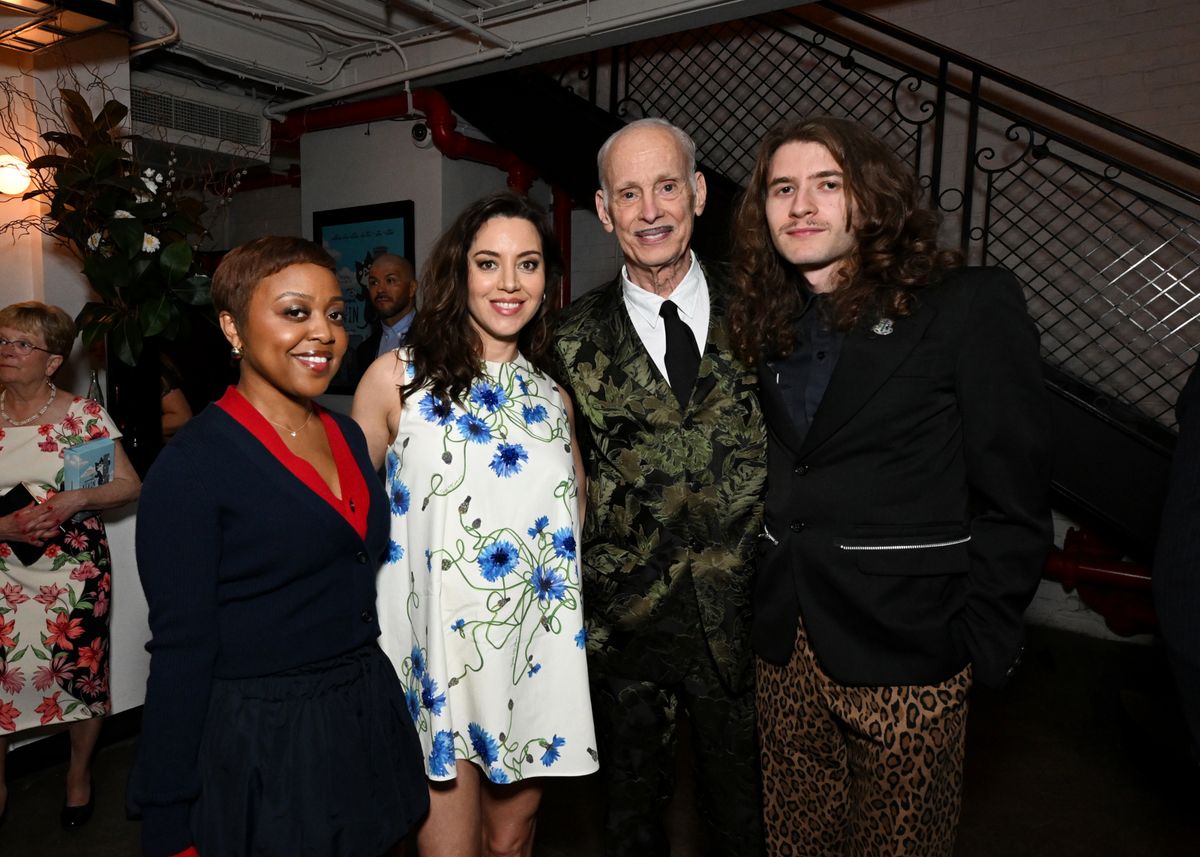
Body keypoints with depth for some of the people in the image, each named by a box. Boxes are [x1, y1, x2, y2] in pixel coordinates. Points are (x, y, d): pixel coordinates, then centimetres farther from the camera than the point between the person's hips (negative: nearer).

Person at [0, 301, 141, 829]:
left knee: (81, 673, 7)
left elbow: (130, 486, -5)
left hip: (76, 573, -2)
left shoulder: (83, 415, -5)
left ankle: (79, 773, 33)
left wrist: (75, 500, -20)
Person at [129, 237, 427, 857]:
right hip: (261, 747, -6)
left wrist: (379, 705, 10)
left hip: (368, 724, 6)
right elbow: (181, 650, -14)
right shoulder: (191, 464, -15)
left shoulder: (347, 436, 4)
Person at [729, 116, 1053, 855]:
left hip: (904, 650, -5)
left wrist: (982, 646, -11)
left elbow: (1013, 497, -9)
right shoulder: (772, 325, 8)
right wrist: (769, 613, 7)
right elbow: (783, 482, 11)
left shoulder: (970, 305, -8)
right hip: (789, 647, 5)